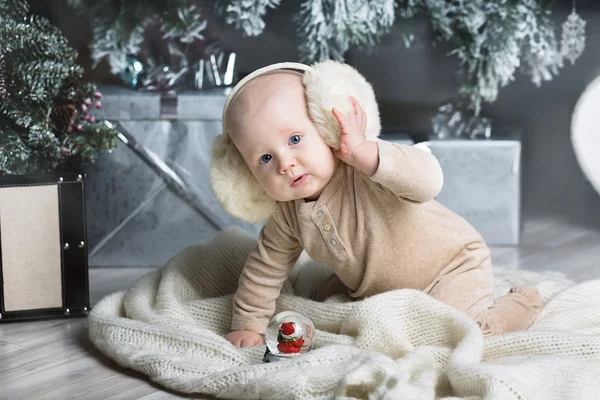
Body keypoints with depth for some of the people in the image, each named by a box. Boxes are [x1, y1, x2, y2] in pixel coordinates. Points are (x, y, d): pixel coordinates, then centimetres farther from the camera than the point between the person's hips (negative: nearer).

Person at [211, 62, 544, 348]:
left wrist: (360, 151, -54)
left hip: (450, 266, -7)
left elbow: (428, 181, -51)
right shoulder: (287, 214, -12)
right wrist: (247, 325, 3)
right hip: (375, 288, 7)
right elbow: (266, 267, 3)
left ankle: (520, 303, 3)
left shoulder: (365, 169, -33)